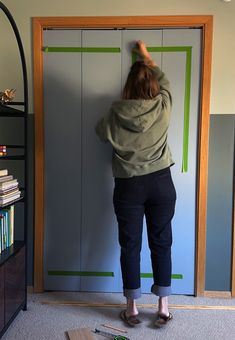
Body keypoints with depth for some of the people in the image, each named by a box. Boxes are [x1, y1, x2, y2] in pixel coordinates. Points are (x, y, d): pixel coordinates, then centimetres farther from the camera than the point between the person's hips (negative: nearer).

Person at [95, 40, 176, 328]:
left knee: (130, 246, 10)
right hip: (161, 183, 2)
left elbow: (101, 132, 13)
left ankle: (132, 309, 22)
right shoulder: (163, 106, -3)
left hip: (129, 186, -1)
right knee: (161, 244, 12)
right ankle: (163, 308, 22)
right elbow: (163, 80, 18)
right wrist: (145, 55, 31)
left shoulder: (116, 114, -7)